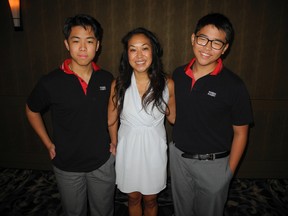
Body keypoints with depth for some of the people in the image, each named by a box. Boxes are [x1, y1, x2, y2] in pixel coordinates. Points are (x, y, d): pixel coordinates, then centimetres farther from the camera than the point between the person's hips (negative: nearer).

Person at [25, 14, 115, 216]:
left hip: (103, 163, 2)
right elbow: (32, 110, 2)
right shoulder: (51, 82, -17)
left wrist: (113, 141, 3)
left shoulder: (107, 78, -9)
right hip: (67, 166, -1)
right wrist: (49, 144, 0)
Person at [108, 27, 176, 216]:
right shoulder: (119, 84, -10)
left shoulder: (167, 84, -12)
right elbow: (112, 120, 2)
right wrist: (114, 144, 10)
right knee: (133, 198, 22)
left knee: (150, 199, 21)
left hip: (154, 149, 0)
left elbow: (173, 117, 1)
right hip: (128, 149, 1)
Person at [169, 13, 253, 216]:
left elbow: (240, 133, -9)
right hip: (178, 156, 4)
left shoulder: (233, 85, -18)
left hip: (213, 164, -3)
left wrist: (229, 171, -6)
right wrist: (175, 149, 6)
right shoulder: (178, 74, -5)